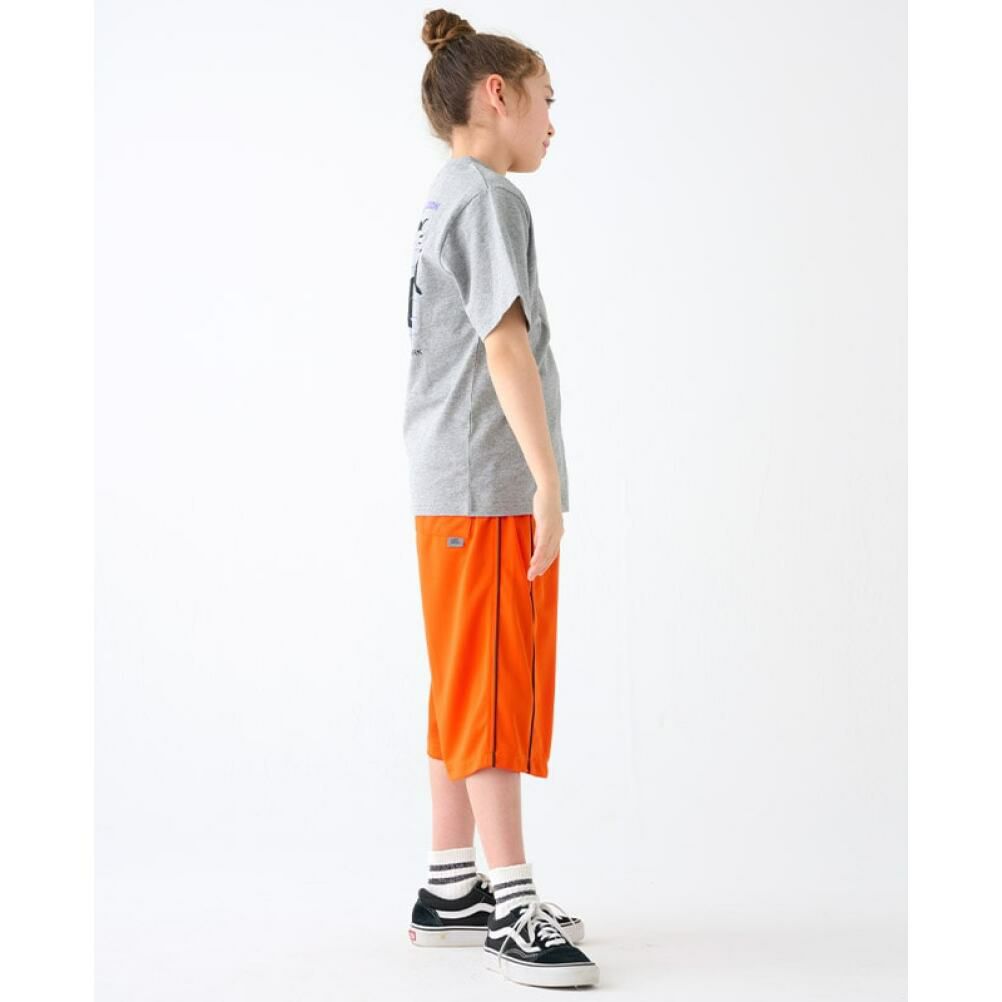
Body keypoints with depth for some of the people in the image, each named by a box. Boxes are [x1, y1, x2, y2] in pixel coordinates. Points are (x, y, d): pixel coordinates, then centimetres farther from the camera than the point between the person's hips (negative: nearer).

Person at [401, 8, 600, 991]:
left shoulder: (444, 201, 19)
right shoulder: (486, 196, -11)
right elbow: (506, 344, -19)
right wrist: (549, 482, -21)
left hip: (453, 491, 10)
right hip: (489, 488, -10)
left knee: (467, 692, 13)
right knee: (493, 694, -5)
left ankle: (449, 889, 21)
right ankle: (511, 905, 1)